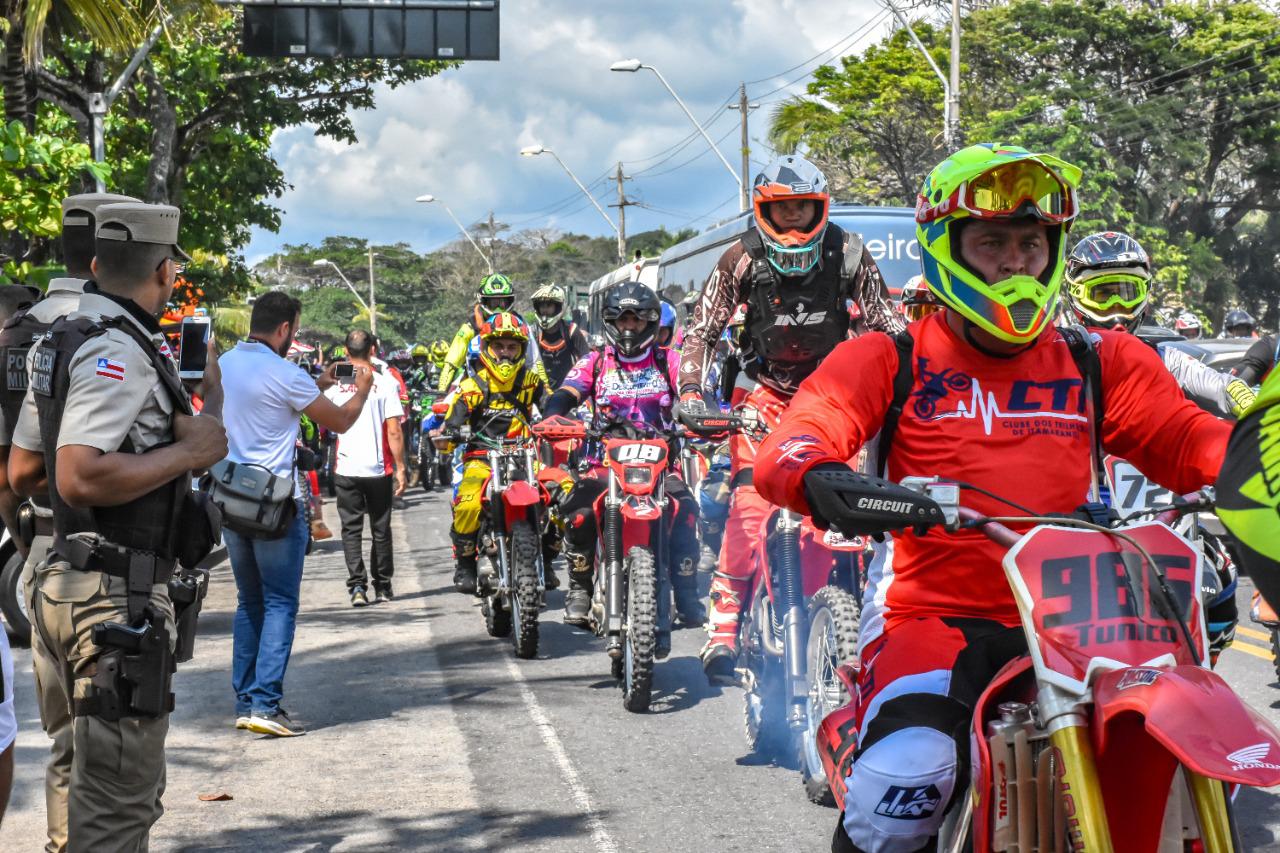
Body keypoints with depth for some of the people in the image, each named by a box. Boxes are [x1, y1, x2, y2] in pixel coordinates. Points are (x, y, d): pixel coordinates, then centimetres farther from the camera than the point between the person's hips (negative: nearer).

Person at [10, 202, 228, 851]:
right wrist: (186, 451, -17)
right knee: (118, 800, -5)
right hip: (117, 597, -10)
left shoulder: (62, 341, 14)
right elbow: (80, 480, -28)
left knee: (100, 773, 21)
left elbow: (21, 472, 20)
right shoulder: (118, 351, -17)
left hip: (70, 583, 10)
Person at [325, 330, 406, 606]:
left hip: (345, 469, 1)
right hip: (379, 469, -1)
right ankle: (382, 586, 17)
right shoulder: (385, 383, -7)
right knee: (380, 529, 12)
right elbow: (394, 432, -10)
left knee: (351, 529, 5)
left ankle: (357, 586, -5)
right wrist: (400, 468, -3)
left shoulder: (335, 384, -2)